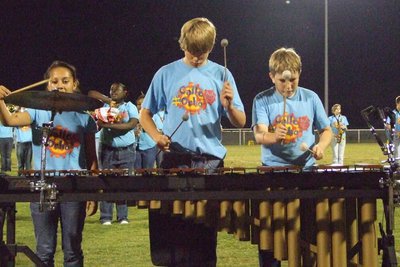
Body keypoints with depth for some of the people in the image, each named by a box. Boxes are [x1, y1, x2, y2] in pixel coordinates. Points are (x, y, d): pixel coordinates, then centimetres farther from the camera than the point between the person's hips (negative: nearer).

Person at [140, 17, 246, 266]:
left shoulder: (221, 74, 5)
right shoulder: (166, 74, 5)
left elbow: (240, 123, 6)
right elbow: (145, 114, 10)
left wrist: (229, 105, -16)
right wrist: (157, 135, -10)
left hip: (210, 161, 0)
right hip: (175, 159, 0)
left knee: (205, 232, 4)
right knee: (168, 228, -2)